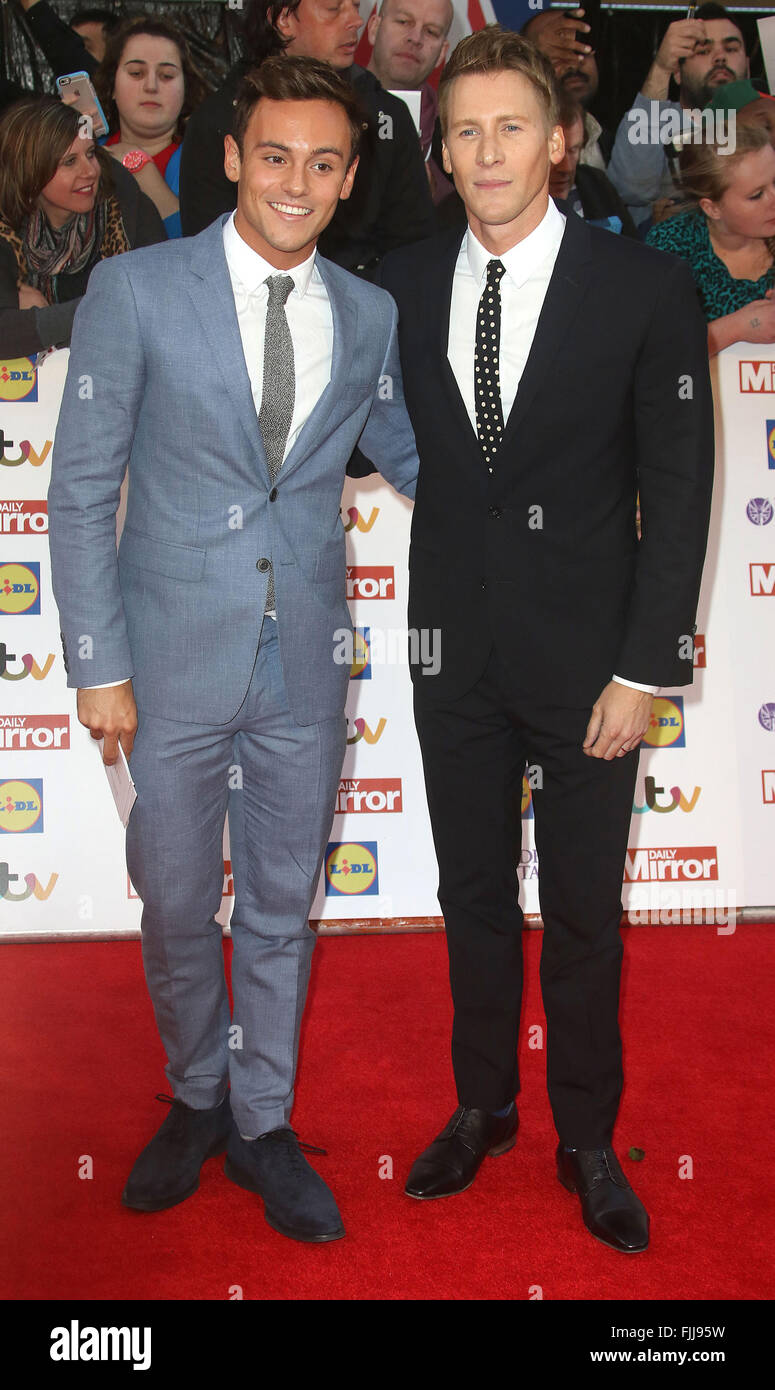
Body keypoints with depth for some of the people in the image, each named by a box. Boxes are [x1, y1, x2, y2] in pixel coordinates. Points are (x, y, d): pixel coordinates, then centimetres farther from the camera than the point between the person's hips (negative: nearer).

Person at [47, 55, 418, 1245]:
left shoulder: (369, 315, 4)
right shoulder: (135, 290, -6)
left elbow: (404, 453, 19)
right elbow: (81, 490, -6)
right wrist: (100, 666, -9)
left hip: (304, 665, 3)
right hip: (175, 658, -2)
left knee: (282, 907, 14)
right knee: (175, 904, 11)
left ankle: (263, 1124, 34)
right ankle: (198, 1097, 38)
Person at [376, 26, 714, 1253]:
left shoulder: (645, 289, -7)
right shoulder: (404, 285, 3)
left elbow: (680, 492, -7)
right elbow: (400, 442, 11)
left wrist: (643, 668, -11)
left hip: (584, 654, -3)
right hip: (456, 651, 3)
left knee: (584, 912, 8)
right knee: (473, 894, 15)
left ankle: (587, 1140, 28)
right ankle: (484, 1106, 35)